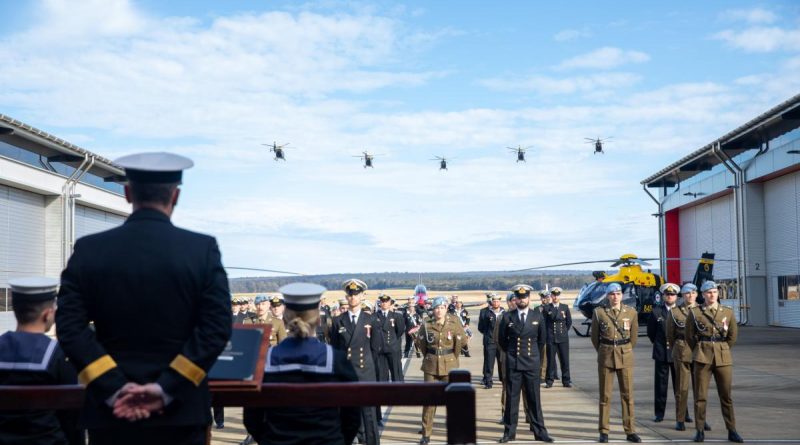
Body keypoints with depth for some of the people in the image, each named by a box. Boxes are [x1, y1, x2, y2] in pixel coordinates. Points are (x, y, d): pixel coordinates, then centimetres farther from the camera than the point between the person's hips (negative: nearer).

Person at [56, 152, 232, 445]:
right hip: (181, 412, -1)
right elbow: (218, 327, -12)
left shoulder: (89, 250, -1)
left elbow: (69, 327, -7)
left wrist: (113, 388, -9)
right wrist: (166, 388, -11)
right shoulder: (203, 249, -5)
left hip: (110, 412, 1)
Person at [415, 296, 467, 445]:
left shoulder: (454, 322, -7)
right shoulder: (427, 324, -4)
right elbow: (420, 341, 12)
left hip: (449, 365, -1)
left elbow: (462, 340, 2)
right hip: (431, 365, 1)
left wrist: (454, 356, 10)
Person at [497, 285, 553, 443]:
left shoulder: (538, 316, 3)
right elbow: (501, 339, 12)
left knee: (534, 399, 4)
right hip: (513, 363, 0)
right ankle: (509, 432, 10)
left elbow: (541, 339, 15)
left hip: (532, 363, 0)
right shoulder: (508, 317, 0)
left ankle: (539, 432, 10)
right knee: (511, 398, 3)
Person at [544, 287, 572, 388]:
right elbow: (544, 323, 5)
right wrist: (548, 332, 3)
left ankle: (566, 381, 7)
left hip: (563, 338, 2)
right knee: (551, 360, 0)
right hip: (551, 338, -1)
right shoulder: (547, 308, 2)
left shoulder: (565, 307, 7)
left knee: (565, 359, 1)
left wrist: (564, 331, 9)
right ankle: (550, 380, 6)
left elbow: (569, 322, 13)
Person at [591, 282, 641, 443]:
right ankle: (604, 431, 9)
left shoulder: (631, 312, 2)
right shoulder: (598, 312, -2)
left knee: (627, 394, 3)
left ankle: (630, 431, 9)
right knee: (605, 395, 3)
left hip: (625, 356, 1)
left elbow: (634, 335, 12)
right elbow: (594, 336, 8)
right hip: (606, 357, -1)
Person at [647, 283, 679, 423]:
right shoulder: (656, 311, 3)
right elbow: (651, 331, 10)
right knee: (660, 383, 3)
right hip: (661, 353, 0)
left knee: (679, 384, 6)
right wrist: (658, 343, 8)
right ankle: (659, 413, 9)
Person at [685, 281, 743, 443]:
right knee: (700, 396, 1)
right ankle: (700, 430, 8)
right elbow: (689, 336, 7)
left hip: (723, 358, 2)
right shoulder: (694, 313, 0)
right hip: (702, 358, -1)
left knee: (726, 396, 5)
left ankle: (732, 431, 11)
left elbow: (733, 335, 13)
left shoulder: (728, 312, 6)